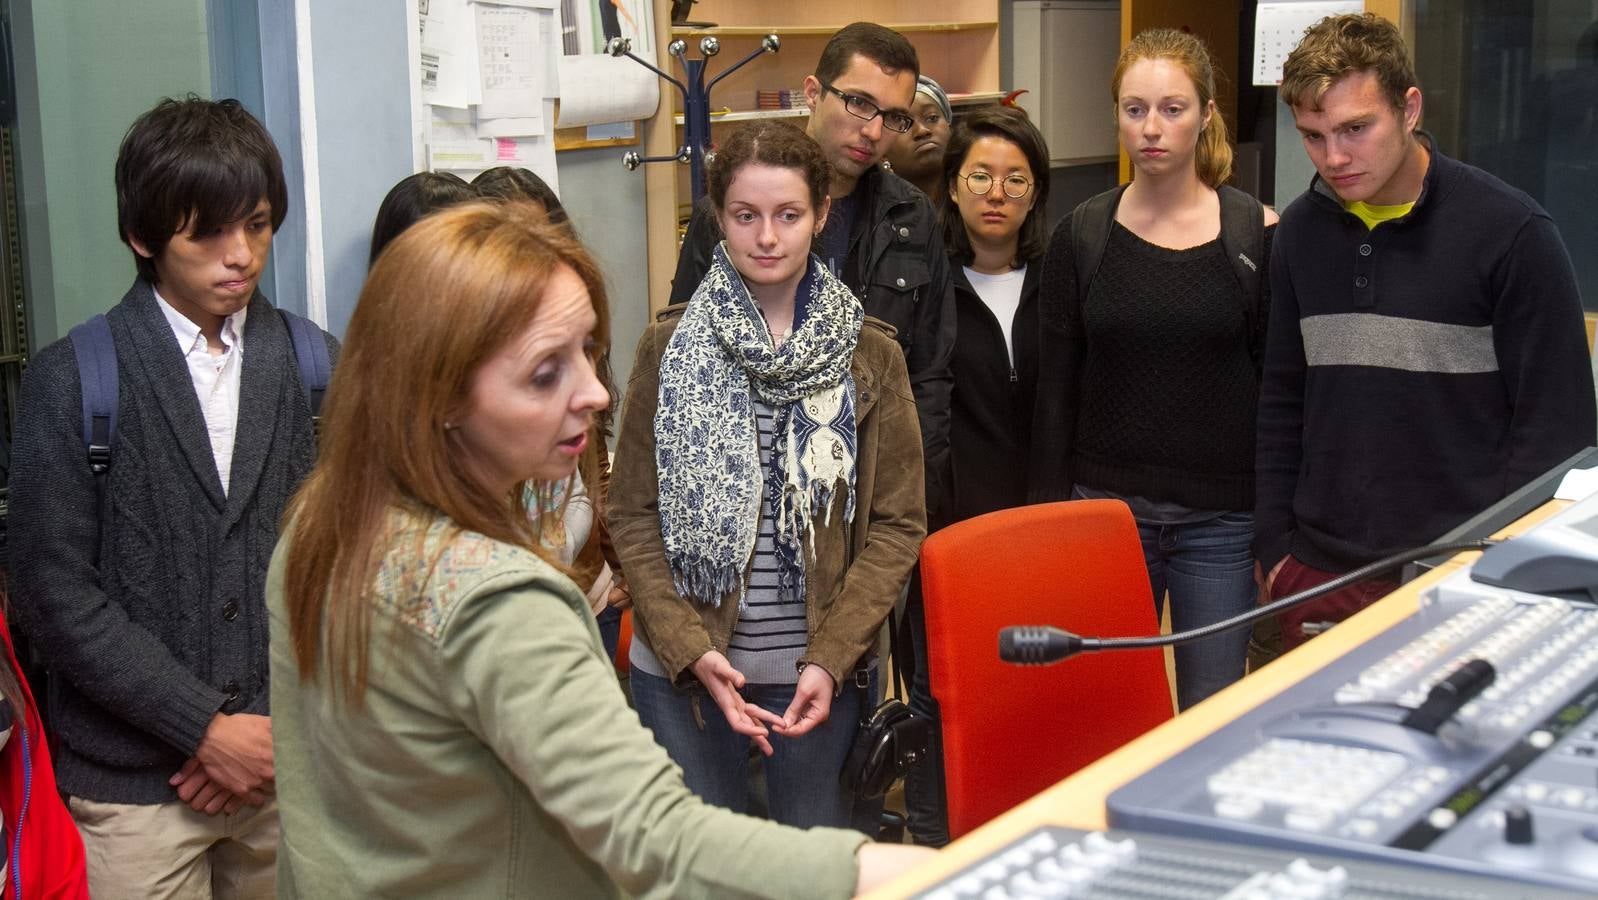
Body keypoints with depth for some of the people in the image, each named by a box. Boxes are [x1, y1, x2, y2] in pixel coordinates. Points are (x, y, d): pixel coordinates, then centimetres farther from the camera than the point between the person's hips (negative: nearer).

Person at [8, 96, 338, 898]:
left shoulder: (312, 366, 4)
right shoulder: (69, 380, -5)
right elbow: (54, 592, -9)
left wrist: (291, 723, -3)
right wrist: (206, 727, -11)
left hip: (288, 765, 3)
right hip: (132, 784, -2)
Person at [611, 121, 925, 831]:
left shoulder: (870, 355, 2)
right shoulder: (669, 348, 0)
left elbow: (898, 523, 2)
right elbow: (632, 515, 0)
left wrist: (830, 658, -9)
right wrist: (690, 651, -12)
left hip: (822, 673, 1)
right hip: (682, 672, 0)